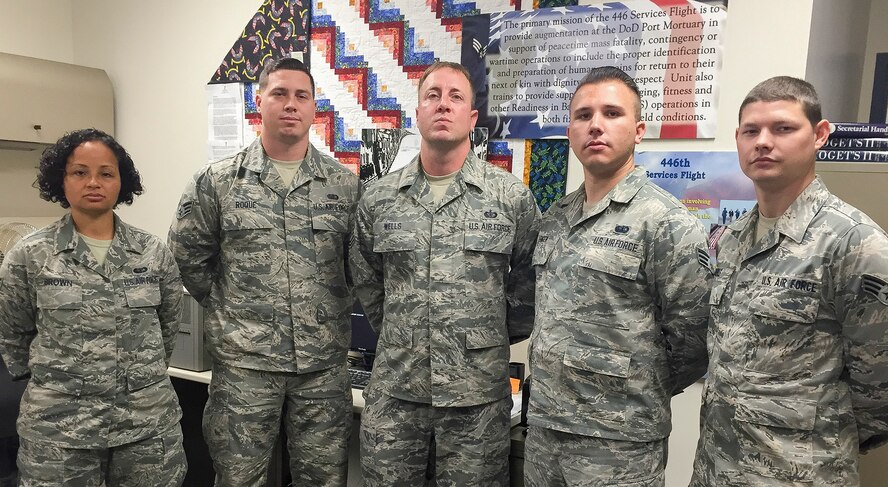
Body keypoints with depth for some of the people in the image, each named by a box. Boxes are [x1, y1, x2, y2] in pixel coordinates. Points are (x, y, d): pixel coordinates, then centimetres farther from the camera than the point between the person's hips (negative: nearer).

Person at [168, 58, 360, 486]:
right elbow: (188, 257, 8)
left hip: (325, 366, 1)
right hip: (243, 363, -1)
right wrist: (226, 310, 7)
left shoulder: (346, 185, 1)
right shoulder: (217, 182, -2)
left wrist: (337, 315, 5)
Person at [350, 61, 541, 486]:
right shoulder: (378, 199, 3)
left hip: (478, 391, -2)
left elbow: (530, 277, 5)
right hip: (394, 388, 2)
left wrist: (502, 334, 7)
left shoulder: (512, 196, -4)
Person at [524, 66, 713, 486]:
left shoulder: (667, 223, -14)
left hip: (618, 443, -6)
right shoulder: (554, 218, 6)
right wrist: (554, 396, 11)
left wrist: (636, 396, -1)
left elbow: (691, 341, -13)